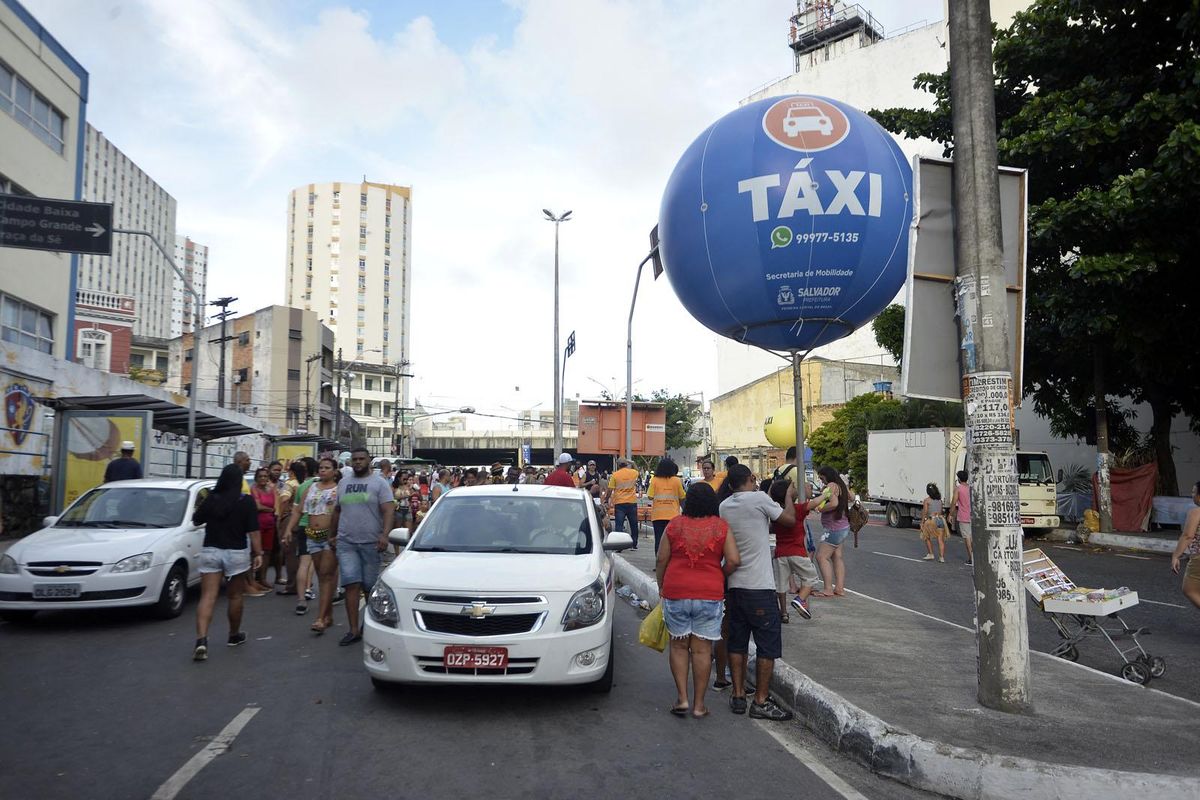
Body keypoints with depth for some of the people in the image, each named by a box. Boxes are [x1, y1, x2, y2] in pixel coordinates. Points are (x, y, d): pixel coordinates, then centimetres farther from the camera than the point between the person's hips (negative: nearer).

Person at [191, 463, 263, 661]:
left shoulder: (211, 499, -1)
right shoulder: (246, 502, -9)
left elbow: (196, 520, 12)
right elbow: (253, 531, -10)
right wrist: (258, 553, -4)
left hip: (210, 552, 2)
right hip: (236, 553, -1)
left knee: (207, 597, -2)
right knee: (235, 596, 14)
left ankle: (201, 639, -17)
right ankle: (234, 635, 28)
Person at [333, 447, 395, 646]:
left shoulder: (379, 483, 0)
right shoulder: (343, 483, 15)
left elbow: (389, 510, -10)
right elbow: (337, 511, 22)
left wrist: (384, 534, -23)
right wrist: (333, 534, 20)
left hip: (371, 543, -3)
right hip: (346, 543, 3)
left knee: (370, 587, 5)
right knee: (351, 585, -7)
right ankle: (354, 630, -5)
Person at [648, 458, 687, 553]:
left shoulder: (654, 480, -3)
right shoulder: (676, 480, -3)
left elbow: (650, 496, -5)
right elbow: (682, 496, 4)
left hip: (657, 515, 0)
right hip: (673, 515, 0)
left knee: (659, 538, 5)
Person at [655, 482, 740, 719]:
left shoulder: (674, 524, 0)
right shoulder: (721, 526, -2)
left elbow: (661, 560, 2)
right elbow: (734, 560, -7)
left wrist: (661, 587, 15)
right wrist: (719, 576, 11)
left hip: (675, 593, 1)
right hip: (710, 594, 0)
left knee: (679, 646, 14)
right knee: (702, 649, 7)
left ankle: (682, 698, 10)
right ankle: (699, 704, 13)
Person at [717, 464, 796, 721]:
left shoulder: (724, 506, 7)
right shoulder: (758, 499, -12)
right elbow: (789, 519, 0)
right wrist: (789, 497, 14)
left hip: (734, 584, 7)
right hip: (760, 586, -7)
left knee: (737, 642, 13)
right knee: (768, 644, 3)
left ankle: (738, 696, 19)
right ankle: (761, 702, 6)